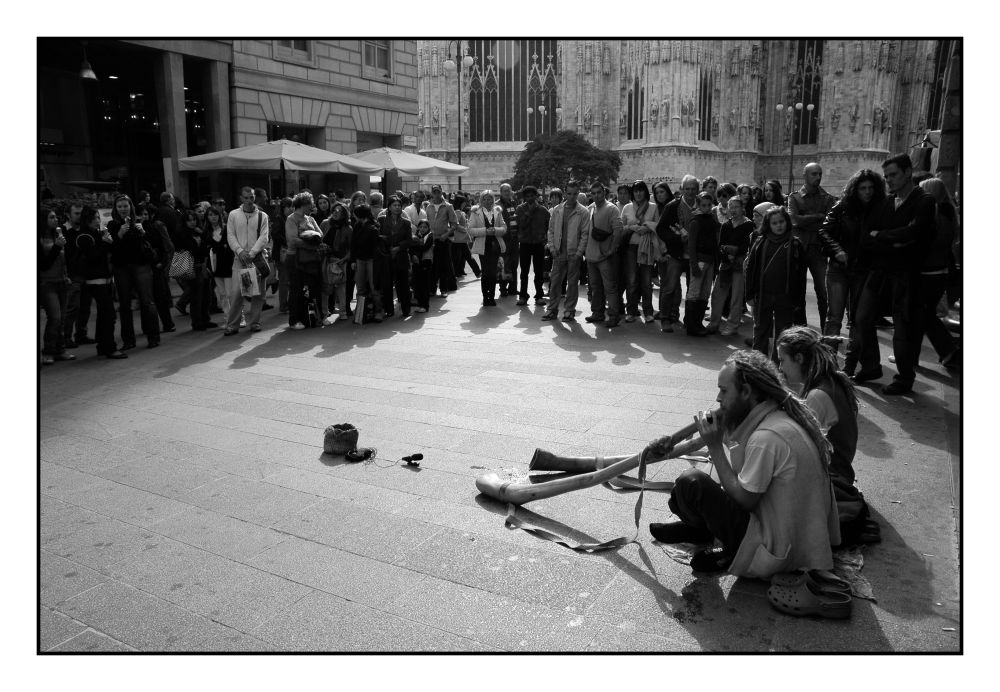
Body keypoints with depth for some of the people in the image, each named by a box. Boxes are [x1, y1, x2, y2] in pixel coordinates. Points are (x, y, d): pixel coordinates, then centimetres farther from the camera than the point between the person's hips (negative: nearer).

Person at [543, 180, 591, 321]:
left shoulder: (583, 212, -2)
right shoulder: (556, 210, 8)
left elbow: (585, 234, -4)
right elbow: (551, 230, 12)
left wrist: (579, 252, -11)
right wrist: (552, 247, 1)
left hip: (574, 253, -3)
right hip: (558, 252, 3)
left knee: (572, 283, 3)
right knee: (555, 282, 5)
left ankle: (569, 311, 11)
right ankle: (552, 309, 13)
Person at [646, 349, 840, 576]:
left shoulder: (766, 438, -27)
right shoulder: (782, 415, 3)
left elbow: (744, 500, -20)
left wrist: (715, 447, -17)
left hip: (774, 551, -10)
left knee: (691, 482, -19)